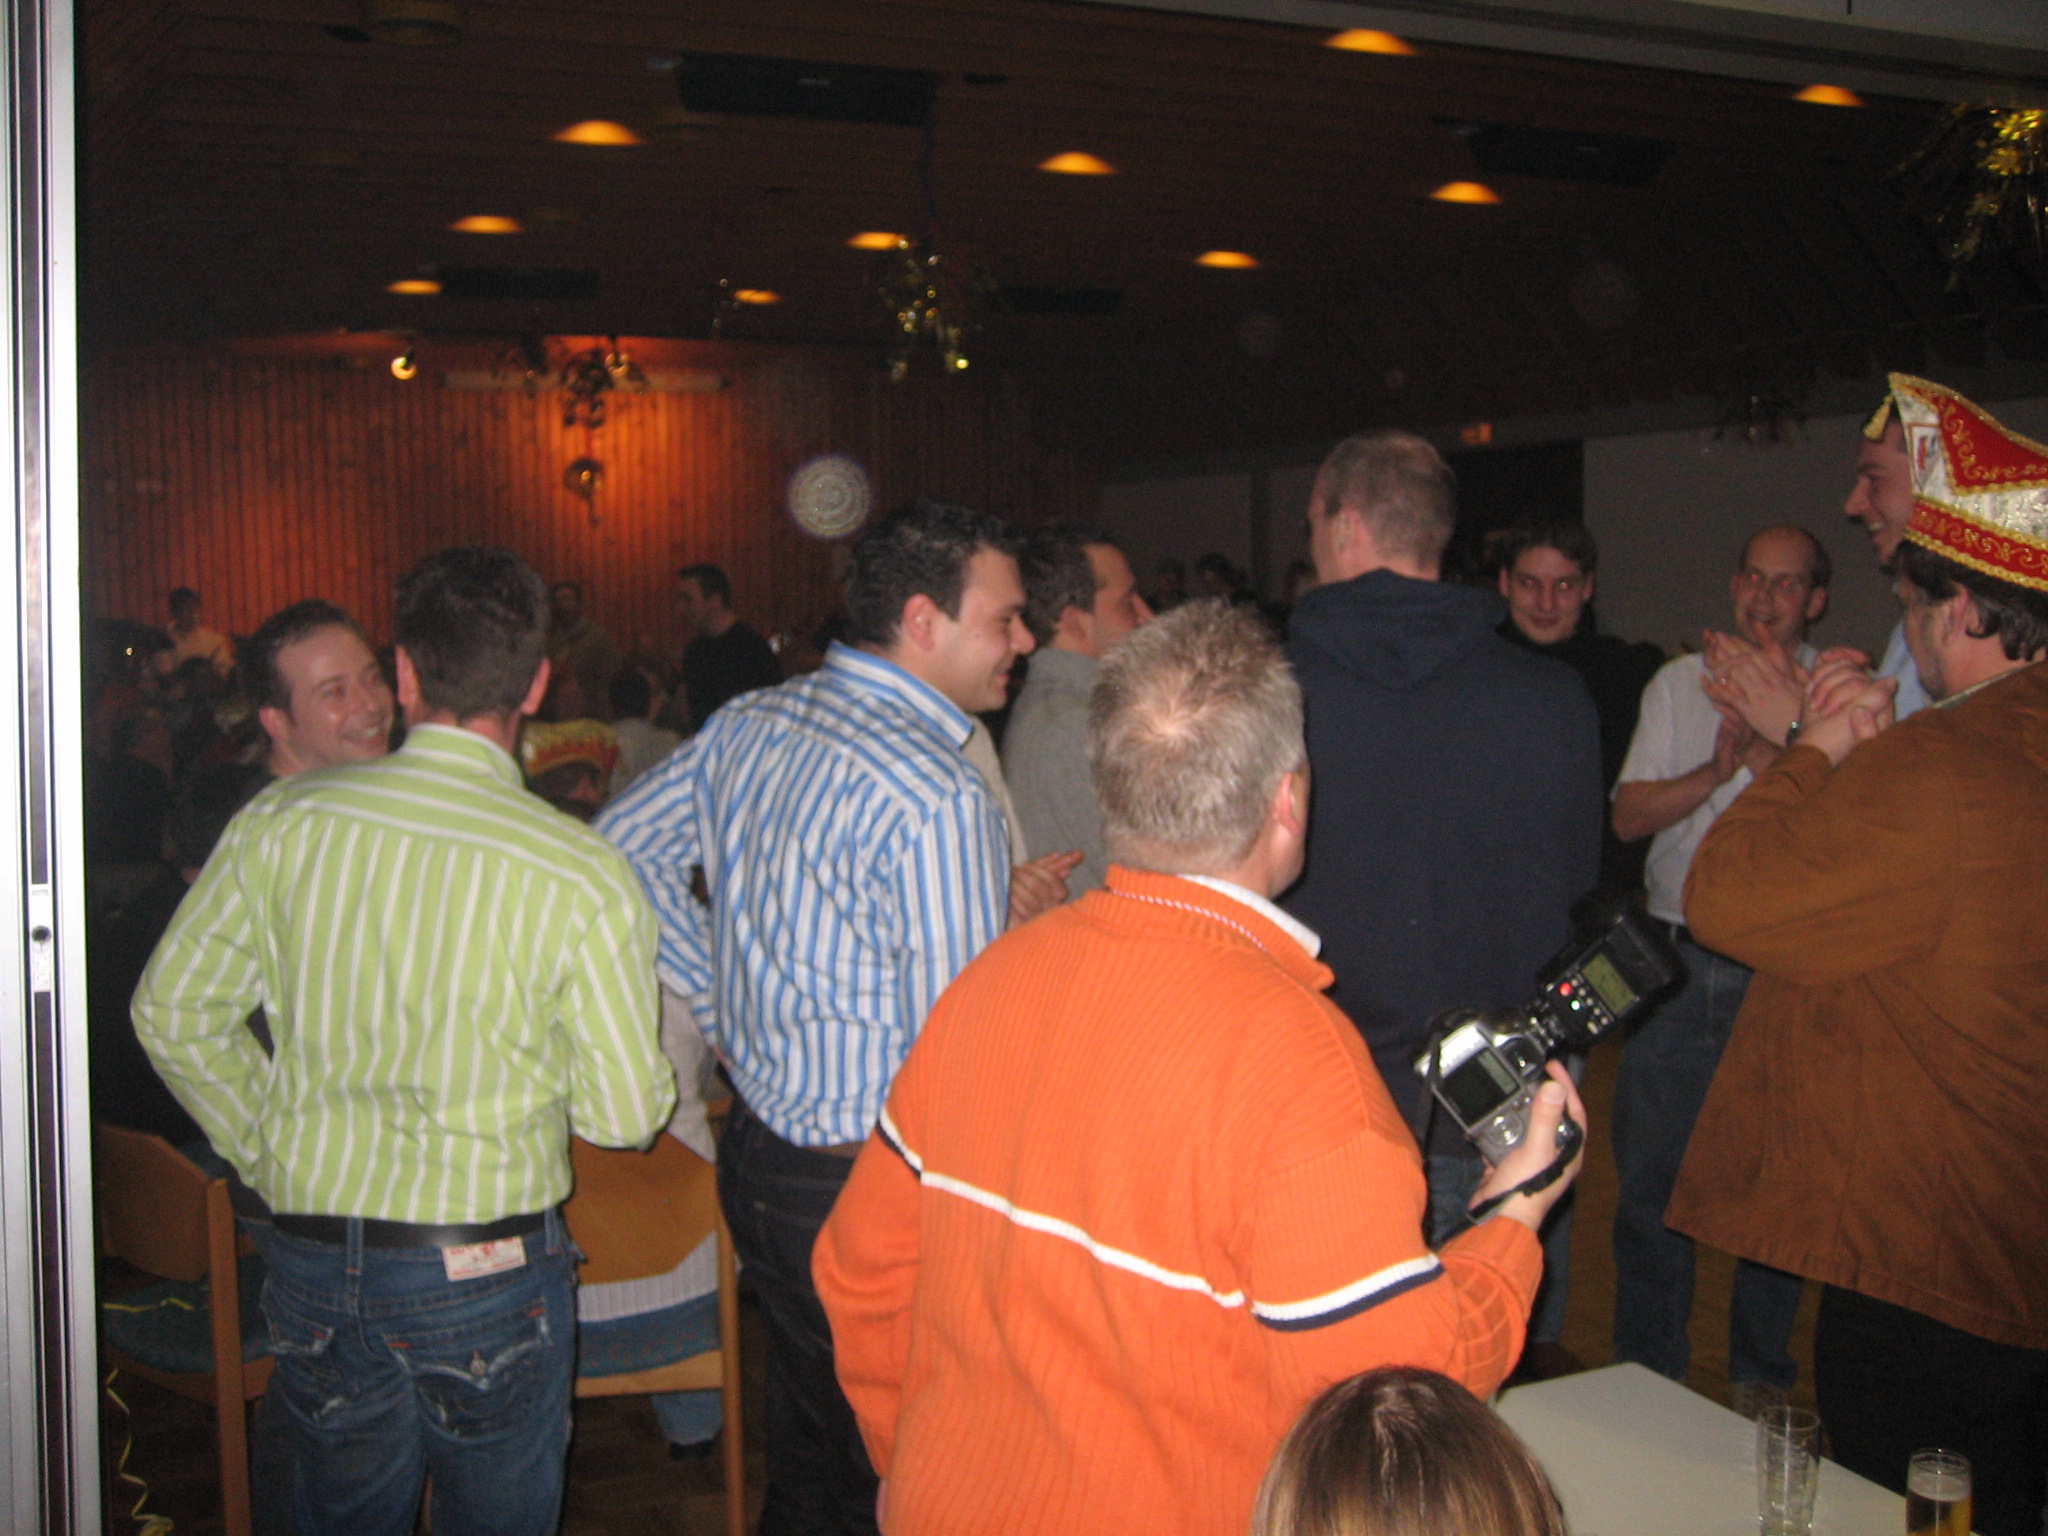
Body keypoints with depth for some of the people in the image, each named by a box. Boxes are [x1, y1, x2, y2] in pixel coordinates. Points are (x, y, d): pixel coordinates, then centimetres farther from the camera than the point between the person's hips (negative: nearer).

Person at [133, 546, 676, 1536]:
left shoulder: (281, 822, -7)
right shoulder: (580, 871, -16)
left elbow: (174, 1013, 3)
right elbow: (624, 1115, -10)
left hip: (312, 1261, 3)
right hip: (490, 1271, -3)